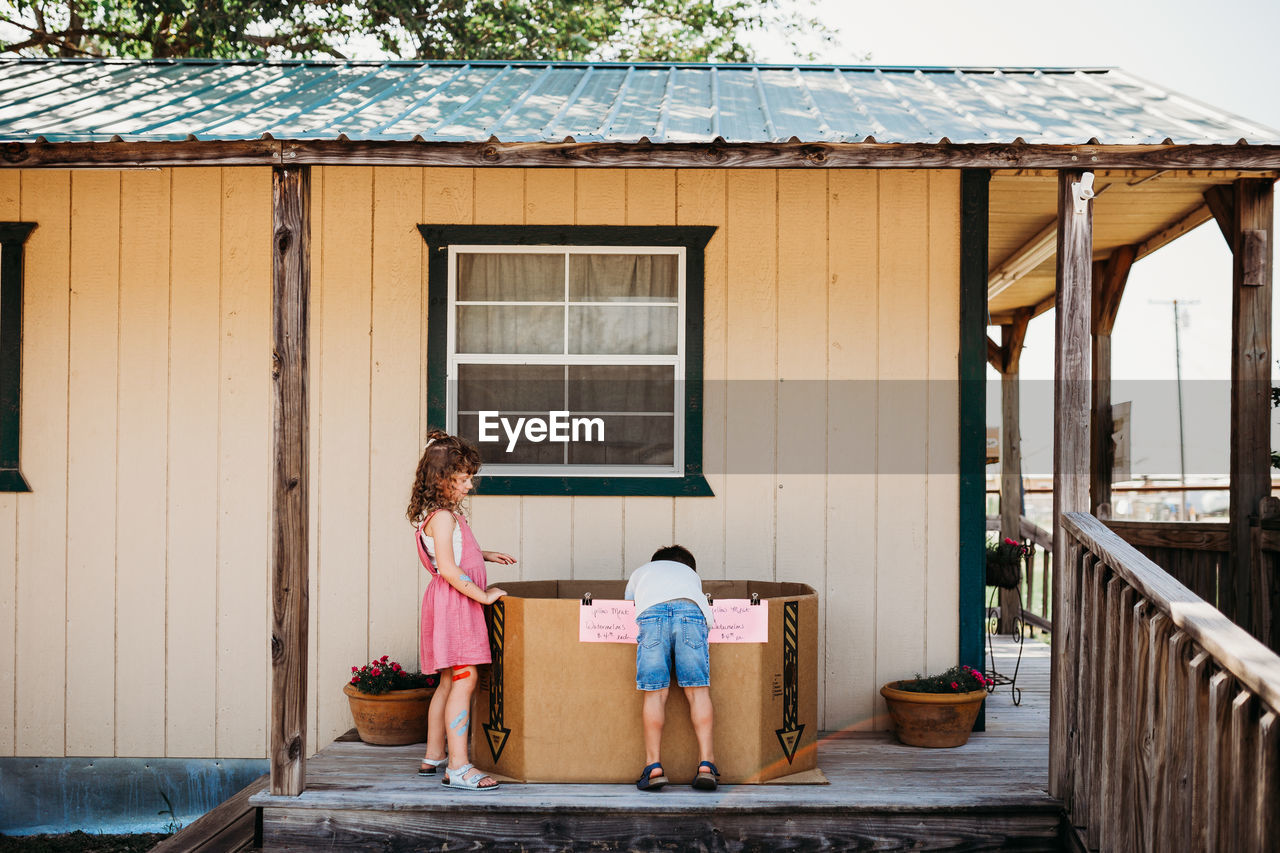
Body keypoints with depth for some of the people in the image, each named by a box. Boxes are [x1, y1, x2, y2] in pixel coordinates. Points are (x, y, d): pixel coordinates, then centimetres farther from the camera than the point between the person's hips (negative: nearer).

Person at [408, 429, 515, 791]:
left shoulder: (446, 513, 16)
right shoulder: (442, 517, -16)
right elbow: (448, 569, -23)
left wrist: (486, 555, 27)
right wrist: (483, 595, -17)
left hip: (458, 603, 11)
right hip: (453, 603, -11)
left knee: (450, 682, 15)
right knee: (464, 680, -13)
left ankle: (433, 757, 23)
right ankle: (458, 767, -15)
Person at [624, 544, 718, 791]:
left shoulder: (640, 573, 43)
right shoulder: (691, 574, 44)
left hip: (651, 611, 0)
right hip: (690, 611, 0)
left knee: (655, 693, 0)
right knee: (698, 690, 1)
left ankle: (654, 767, -7)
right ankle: (706, 764, -8)